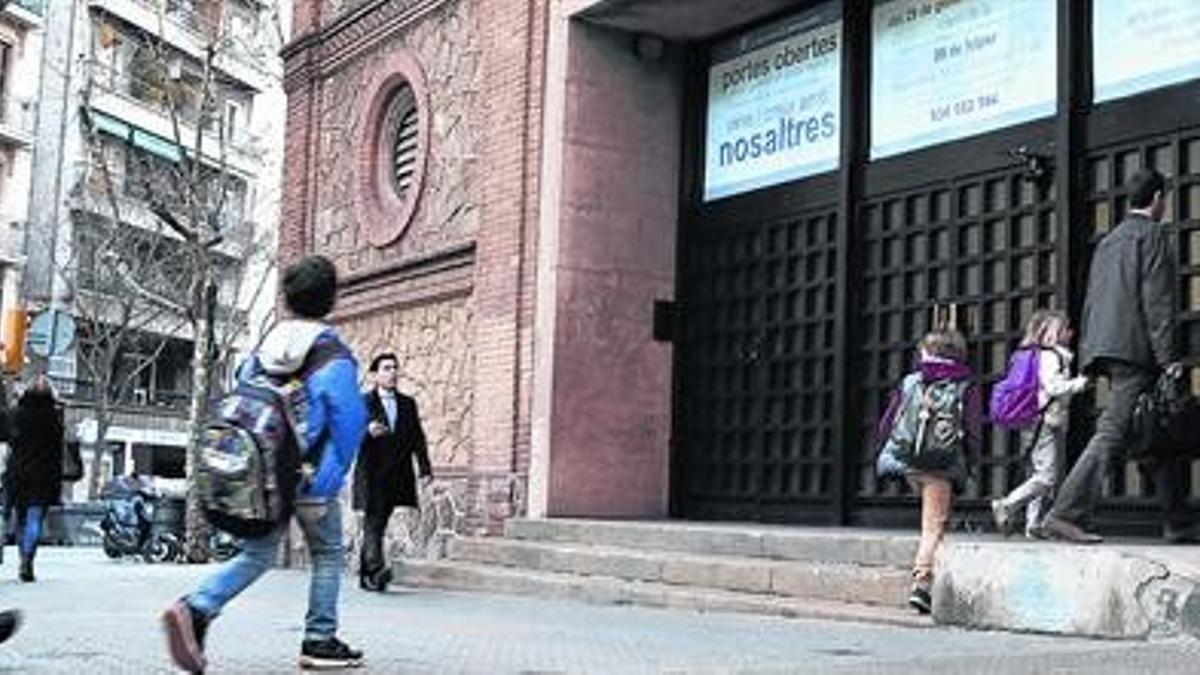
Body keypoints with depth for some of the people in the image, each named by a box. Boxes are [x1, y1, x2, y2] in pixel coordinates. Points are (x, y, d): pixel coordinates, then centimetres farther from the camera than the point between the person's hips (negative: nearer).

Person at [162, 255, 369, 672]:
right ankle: (319, 641, 16)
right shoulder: (333, 355, -10)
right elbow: (348, 419, -22)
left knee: (256, 554, 11)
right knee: (328, 555, 13)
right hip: (309, 477, -5)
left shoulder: (266, 347, 8)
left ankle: (196, 609, -10)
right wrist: (330, 479, -16)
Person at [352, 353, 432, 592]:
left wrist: (425, 469, 1)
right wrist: (367, 432, -27)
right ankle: (377, 571, -23)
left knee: (377, 526, 9)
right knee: (373, 525, -13)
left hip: (397, 478, 5)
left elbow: (417, 438, 11)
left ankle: (366, 575, 15)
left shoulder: (408, 404, 16)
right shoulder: (362, 402, 2)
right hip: (371, 476, -4)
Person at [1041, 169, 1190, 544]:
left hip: (1108, 350, 9)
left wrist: (1089, 354, 21)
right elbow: (1157, 300, -12)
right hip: (1136, 349, -9)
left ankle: (1178, 524, 15)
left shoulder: (1107, 242, 23)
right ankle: (1066, 514, -21)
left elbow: (1091, 302, 21)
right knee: (1112, 432, -14)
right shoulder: (1152, 236, -3)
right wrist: (1168, 356, -15)